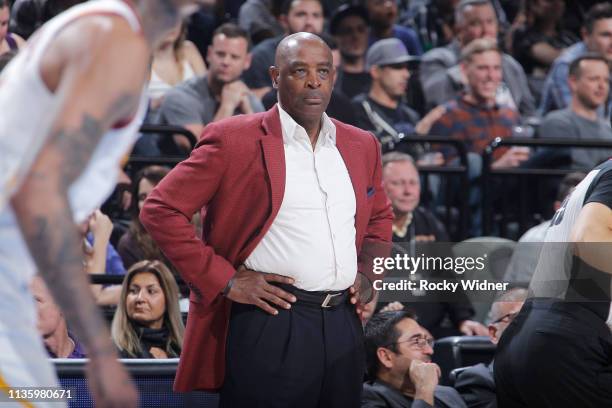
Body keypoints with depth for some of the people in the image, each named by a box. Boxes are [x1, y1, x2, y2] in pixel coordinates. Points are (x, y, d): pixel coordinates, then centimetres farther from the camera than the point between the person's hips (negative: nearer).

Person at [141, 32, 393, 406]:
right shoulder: (234, 139, -3)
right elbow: (160, 210, -5)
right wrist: (225, 280, -10)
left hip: (344, 328, 5)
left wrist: (368, 273, 12)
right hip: (269, 326, -5)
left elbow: (380, 217, 31)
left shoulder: (362, 146, 14)